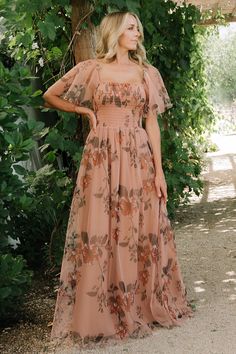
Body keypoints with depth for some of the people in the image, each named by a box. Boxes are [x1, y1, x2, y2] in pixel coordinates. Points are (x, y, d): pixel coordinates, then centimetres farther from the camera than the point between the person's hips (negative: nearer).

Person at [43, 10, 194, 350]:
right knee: (99, 232, -1)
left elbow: (152, 123, 6)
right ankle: (100, 311, 11)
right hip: (101, 157, -2)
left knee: (141, 230, 5)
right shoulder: (91, 69, 4)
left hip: (138, 158, 2)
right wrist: (85, 110, 4)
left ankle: (144, 305, 21)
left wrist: (159, 169, 1)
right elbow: (50, 96, 12)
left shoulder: (147, 73, 9)